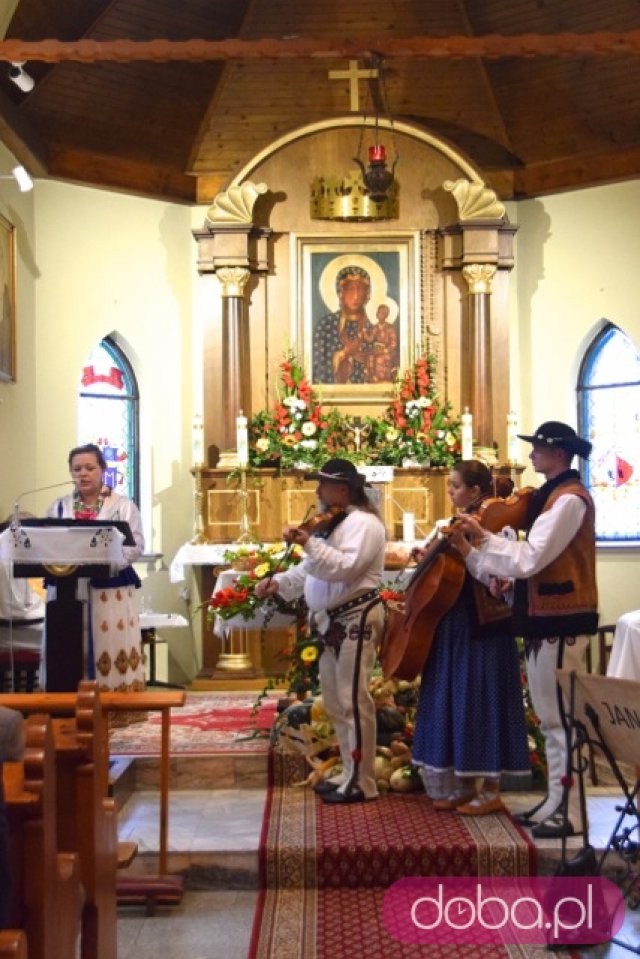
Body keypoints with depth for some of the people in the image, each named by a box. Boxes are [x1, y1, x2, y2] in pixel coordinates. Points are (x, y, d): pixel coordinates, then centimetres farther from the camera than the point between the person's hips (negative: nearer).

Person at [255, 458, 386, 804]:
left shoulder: (362, 522, -13)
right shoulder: (334, 522, 20)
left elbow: (346, 567, -26)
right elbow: (310, 569, 23)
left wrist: (309, 543, -29)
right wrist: (278, 582, 9)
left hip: (356, 620, -11)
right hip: (331, 621, 11)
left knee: (353, 701, -8)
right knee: (335, 702, 14)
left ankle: (361, 782, -1)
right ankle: (349, 774, 24)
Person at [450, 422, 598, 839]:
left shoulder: (569, 498, -15)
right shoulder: (553, 494, 16)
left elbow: (530, 559, -23)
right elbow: (534, 561, 12)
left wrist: (483, 538, -16)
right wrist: (470, 552, 3)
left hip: (561, 620, -10)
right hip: (546, 616, 10)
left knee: (561, 716, -5)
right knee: (551, 716, 14)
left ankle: (571, 812, 2)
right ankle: (556, 801, 22)